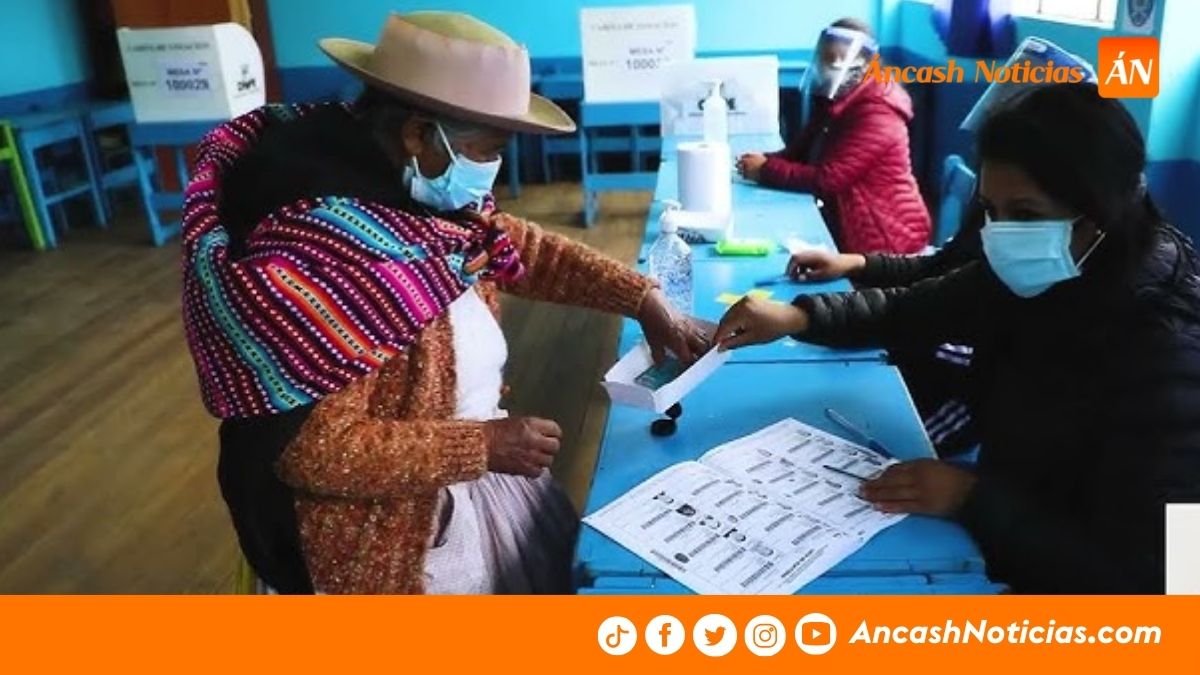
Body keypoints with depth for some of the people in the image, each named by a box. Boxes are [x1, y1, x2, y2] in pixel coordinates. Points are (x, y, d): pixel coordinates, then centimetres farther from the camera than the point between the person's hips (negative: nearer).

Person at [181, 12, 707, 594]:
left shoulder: (422, 188, -7)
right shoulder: (317, 252, -31)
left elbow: (517, 245, 7)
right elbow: (311, 449, -29)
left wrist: (642, 298, -1)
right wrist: (483, 446, -25)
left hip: (467, 468, 8)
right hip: (390, 521, -7)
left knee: (565, 559, 22)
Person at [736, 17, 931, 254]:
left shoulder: (877, 113, -20)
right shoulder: (833, 102, 10)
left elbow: (828, 179, -25)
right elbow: (803, 151, 7)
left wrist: (766, 170, -20)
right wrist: (766, 160, -13)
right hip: (847, 224, 8)